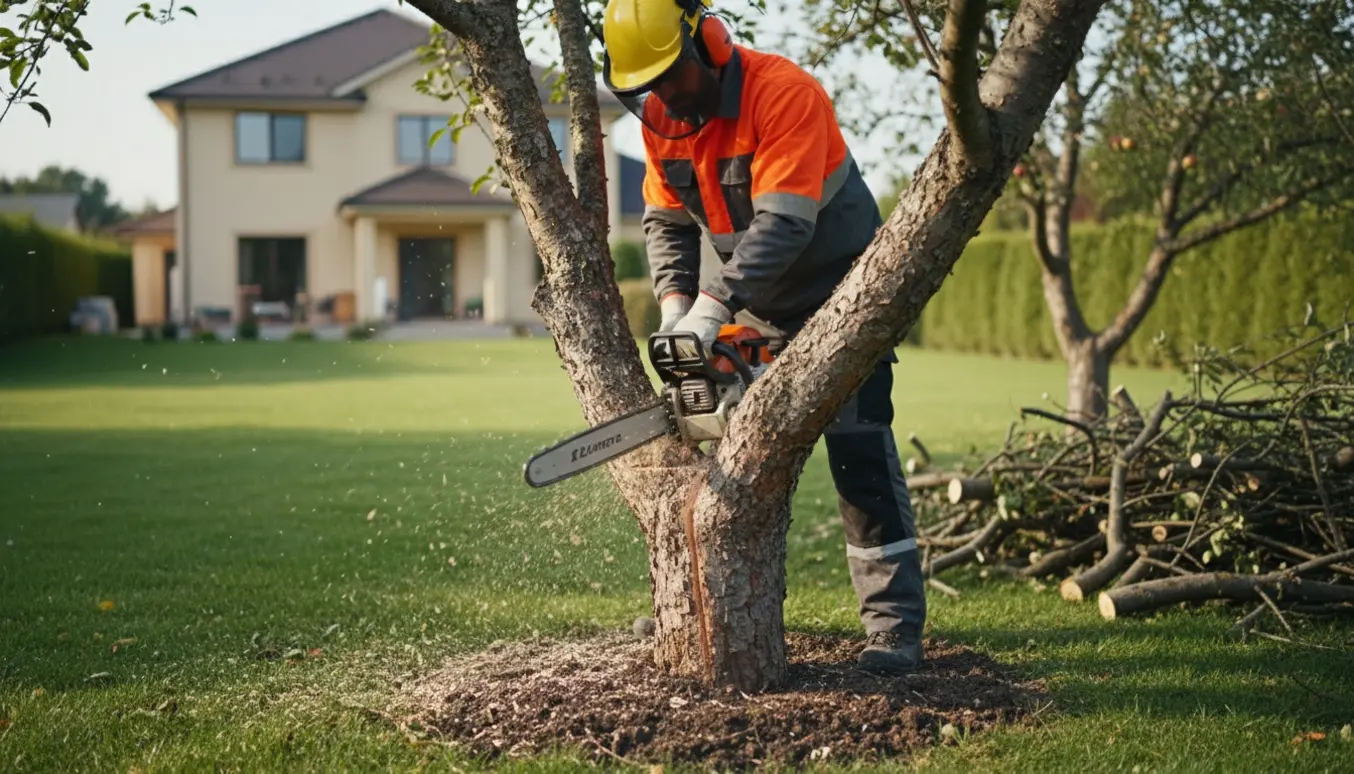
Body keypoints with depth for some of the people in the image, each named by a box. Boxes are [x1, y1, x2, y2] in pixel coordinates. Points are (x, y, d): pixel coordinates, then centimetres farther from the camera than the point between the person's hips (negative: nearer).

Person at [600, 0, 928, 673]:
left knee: (860, 454, -10)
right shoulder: (661, 118, -5)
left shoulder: (783, 93, -28)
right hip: (758, 310, 7)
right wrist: (676, 303, -15)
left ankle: (894, 626, -7)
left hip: (838, 295, -7)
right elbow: (666, 221, 0)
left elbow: (782, 223, -34)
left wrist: (713, 307, -37)